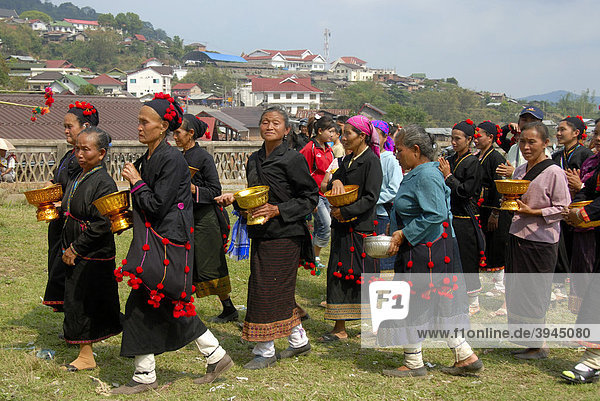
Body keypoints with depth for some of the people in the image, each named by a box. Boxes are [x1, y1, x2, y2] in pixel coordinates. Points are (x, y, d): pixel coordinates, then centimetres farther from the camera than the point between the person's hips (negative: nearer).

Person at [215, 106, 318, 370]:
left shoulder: (292, 159, -10)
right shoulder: (254, 160, 12)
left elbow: (310, 198, -10)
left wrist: (278, 210, -18)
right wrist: (235, 198, 3)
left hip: (284, 235, -7)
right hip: (261, 234, 7)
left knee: (268, 291, -5)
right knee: (281, 292, 13)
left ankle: (265, 352, 7)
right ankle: (299, 341, 30)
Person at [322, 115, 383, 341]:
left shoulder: (371, 160, -10)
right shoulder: (347, 160, 15)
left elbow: (370, 197, -17)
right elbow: (330, 186, 13)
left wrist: (345, 212, -19)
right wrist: (335, 181, -9)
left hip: (362, 227, -8)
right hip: (343, 227, 8)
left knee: (363, 274, 0)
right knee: (338, 273, 7)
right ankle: (339, 328, 15)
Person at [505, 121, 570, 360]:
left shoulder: (554, 173, -11)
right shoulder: (519, 171, 12)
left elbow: (562, 209, -12)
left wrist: (533, 212, -19)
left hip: (540, 242, -7)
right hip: (517, 237, 7)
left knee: (534, 293, -2)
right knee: (517, 291, 10)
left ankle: (538, 346, 10)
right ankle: (526, 339, 21)